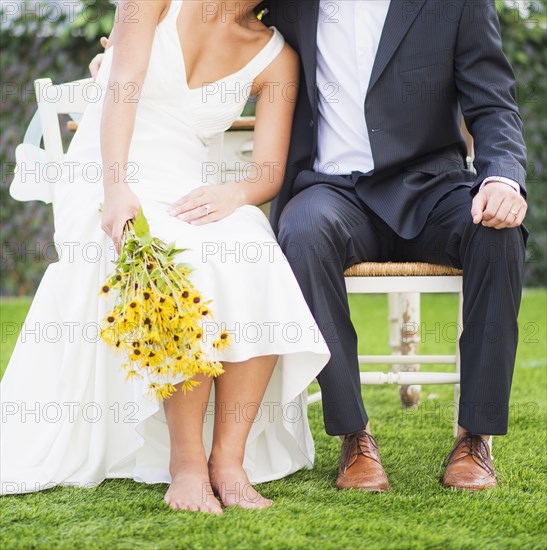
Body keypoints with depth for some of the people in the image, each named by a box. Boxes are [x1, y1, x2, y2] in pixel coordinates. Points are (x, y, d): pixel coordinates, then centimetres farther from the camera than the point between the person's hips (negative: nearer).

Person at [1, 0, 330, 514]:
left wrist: (233, 192, -25)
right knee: (189, 264, -33)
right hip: (104, 185, -3)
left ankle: (229, 456, -25)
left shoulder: (275, 57, 6)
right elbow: (121, 90, -13)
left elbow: (269, 174, -1)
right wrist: (116, 188, -28)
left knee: (253, 261, -29)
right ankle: (186, 459, -24)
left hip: (185, 195, 3)